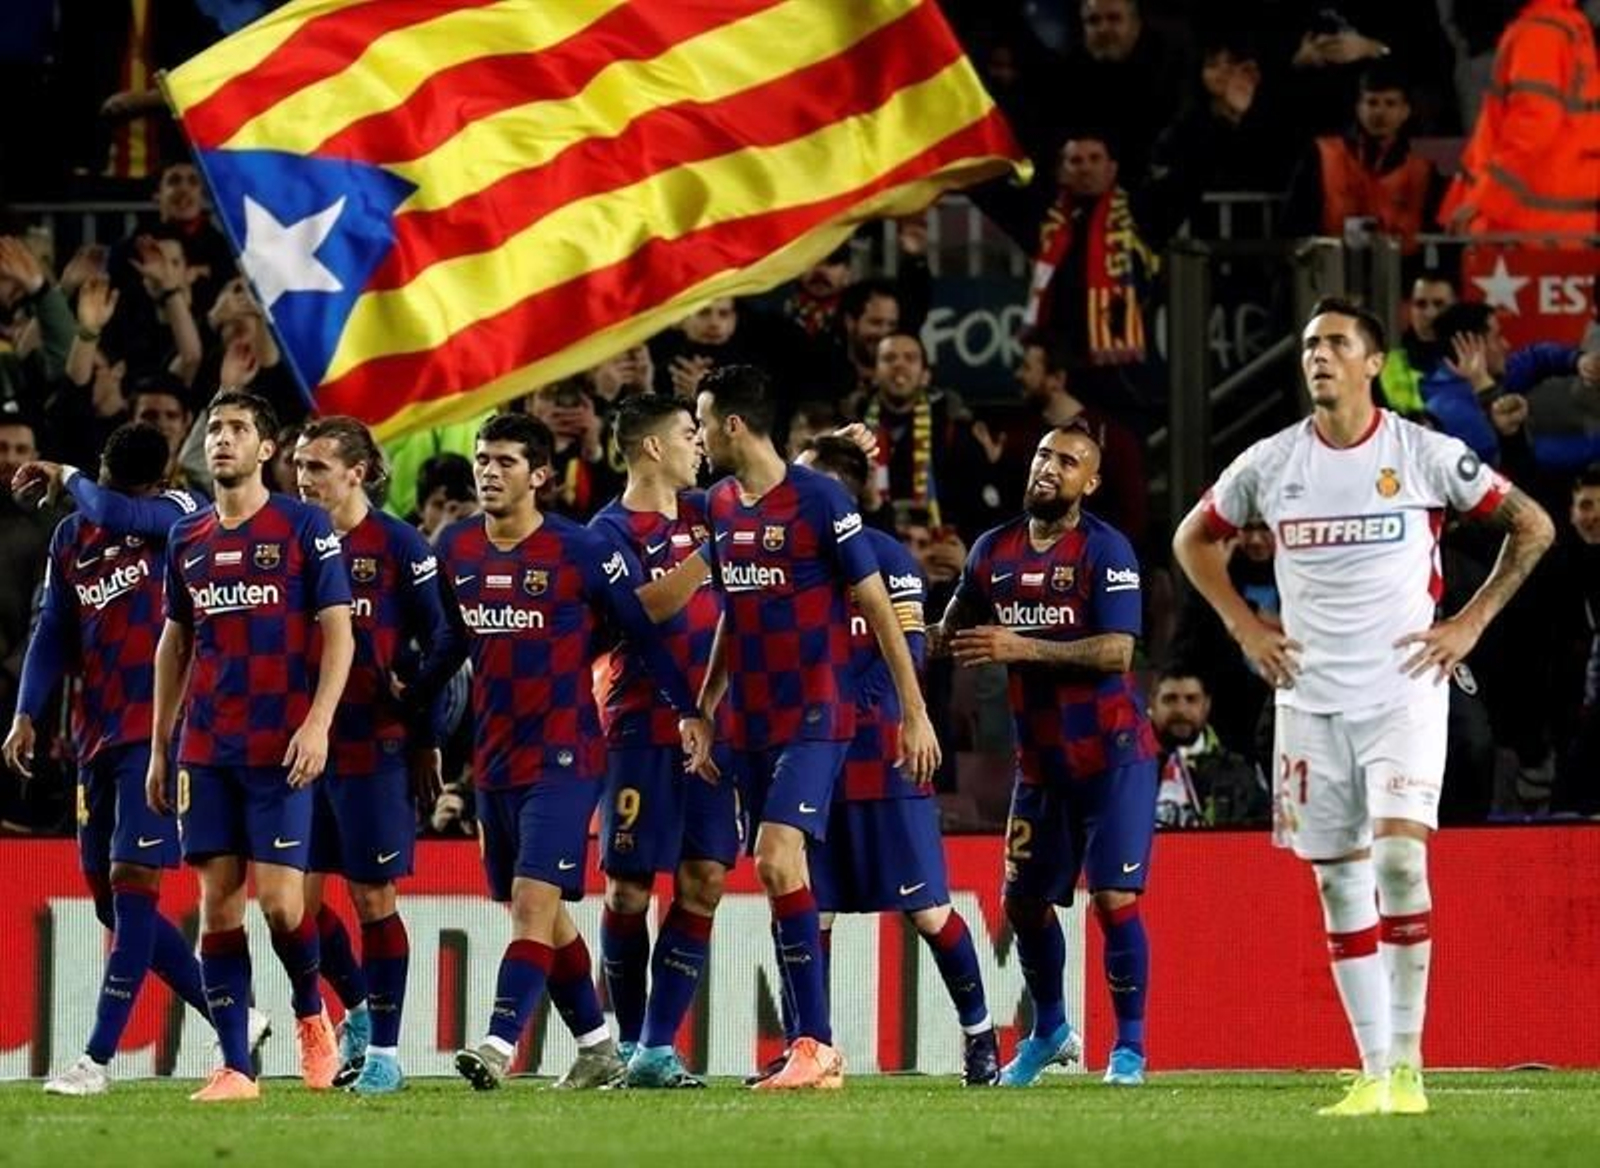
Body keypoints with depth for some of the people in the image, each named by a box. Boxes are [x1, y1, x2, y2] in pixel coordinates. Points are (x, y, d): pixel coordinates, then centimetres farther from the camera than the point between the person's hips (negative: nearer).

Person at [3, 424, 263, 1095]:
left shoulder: (183, 514, -5)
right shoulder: (71, 537, 12)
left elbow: (121, 516, -25)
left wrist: (66, 479, -7)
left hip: (161, 732, -7)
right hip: (96, 737, 7)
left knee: (131, 883, -12)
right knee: (110, 902, 8)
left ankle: (98, 1059, -14)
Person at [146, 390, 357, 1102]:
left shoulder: (302, 527, -1)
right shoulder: (187, 538, 13)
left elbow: (338, 631, -4)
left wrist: (317, 724, -15)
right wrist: (159, 748, 17)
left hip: (281, 748, -4)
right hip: (205, 748, 5)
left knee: (278, 897, -10)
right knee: (218, 901, 0)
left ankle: (310, 1011, 19)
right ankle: (235, 1067, 1)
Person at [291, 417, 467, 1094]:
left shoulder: (399, 546, -5)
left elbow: (446, 642, -1)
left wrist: (410, 702, -2)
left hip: (374, 748, -5)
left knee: (373, 897, -1)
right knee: (300, 896, 4)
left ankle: (384, 1049, 6)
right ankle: (357, 1008, 27)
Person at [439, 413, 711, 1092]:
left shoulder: (582, 552, -8)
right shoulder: (454, 550, 6)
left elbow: (642, 629, -2)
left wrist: (689, 711, -6)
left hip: (563, 759, -6)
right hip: (491, 758, 6)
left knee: (534, 902, -16)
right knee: (540, 914, 12)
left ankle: (499, 1046, -26)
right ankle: (598, 1049, 23)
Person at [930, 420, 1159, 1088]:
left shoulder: (1105, 550, -11)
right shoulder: (993, 551, 7)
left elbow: (1116, 652, -21)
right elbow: (950, 635, 20)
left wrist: (1020, 647, -25)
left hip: (1112, 756, -6)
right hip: (1041, 760, 6)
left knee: (1115, 899, -11)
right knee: (1023, 902, 11)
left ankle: (1129, 1046, 1)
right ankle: (1049, 1033, 32)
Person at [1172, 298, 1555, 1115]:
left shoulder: (1425, 455, -4)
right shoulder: (1270, 464, 3)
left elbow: (1532, 526, 4)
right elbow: (1193, 539, 20)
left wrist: (1470, 623, -1)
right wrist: (1244, 626, 9)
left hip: (1404, 689, -3)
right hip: (1311, 698, 3)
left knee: (1400, 859, -18)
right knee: (1340, 885, 3)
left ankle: (1408, 1065, -12)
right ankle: (1374, 1072, 9)